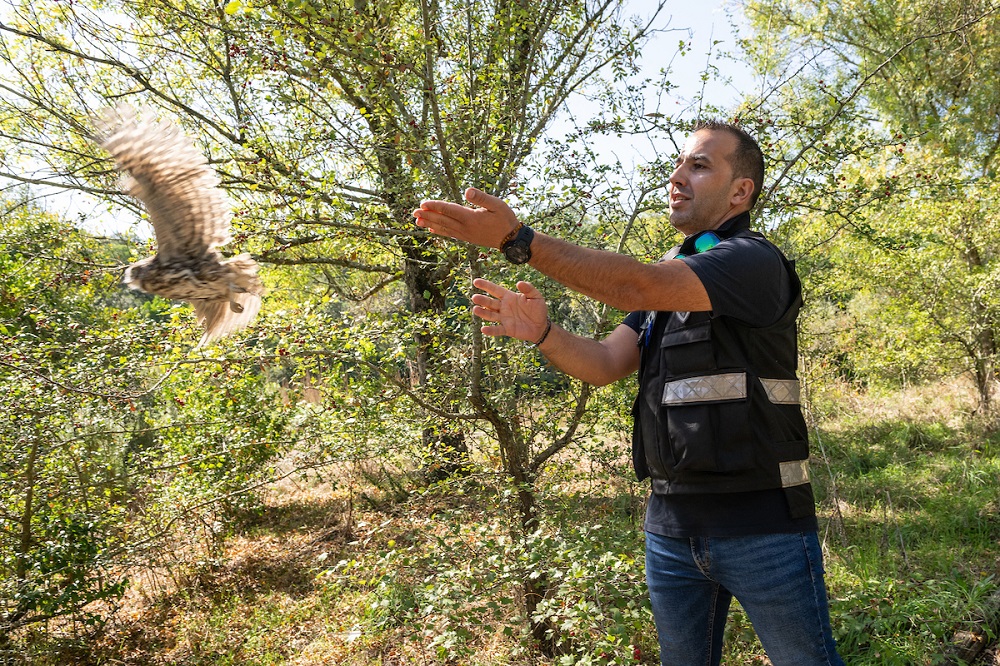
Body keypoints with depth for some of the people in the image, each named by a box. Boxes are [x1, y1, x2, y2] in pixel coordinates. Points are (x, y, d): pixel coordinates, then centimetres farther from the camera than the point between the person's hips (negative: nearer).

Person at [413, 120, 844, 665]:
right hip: (671, 522, 7)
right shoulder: (670, 275, 14)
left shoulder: (755, 262, -11)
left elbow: (637, 287, -26)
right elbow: (605, 363, 5)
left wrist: (518, 240, -29)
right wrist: (540, 331, -14)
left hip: (759, 524, -7)